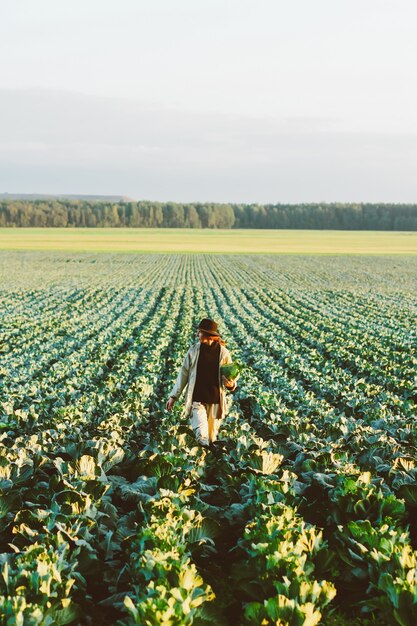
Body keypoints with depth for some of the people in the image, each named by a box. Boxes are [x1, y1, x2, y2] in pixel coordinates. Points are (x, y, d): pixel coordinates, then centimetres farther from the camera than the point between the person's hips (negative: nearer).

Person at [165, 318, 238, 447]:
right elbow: (184, 373, 7)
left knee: (211, 438, 11)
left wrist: (231, 384, -21)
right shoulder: (194, 350, 0)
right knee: (201, 435, -19)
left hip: (215, 402, 0)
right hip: (197, 400, 0)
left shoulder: (223, 352, -3)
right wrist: (174, 396, 6)